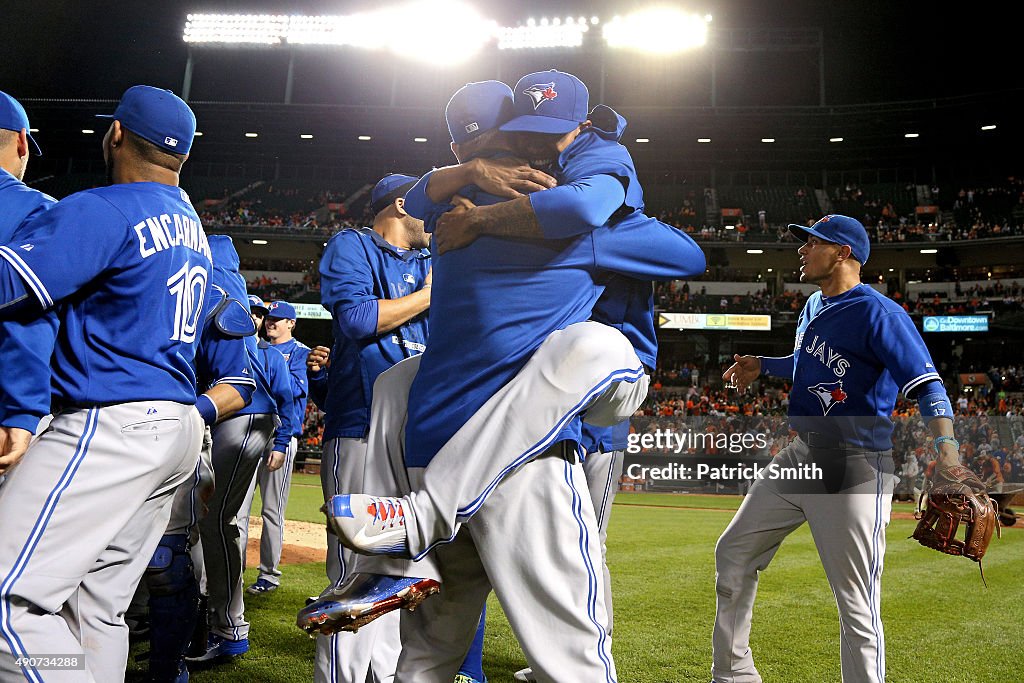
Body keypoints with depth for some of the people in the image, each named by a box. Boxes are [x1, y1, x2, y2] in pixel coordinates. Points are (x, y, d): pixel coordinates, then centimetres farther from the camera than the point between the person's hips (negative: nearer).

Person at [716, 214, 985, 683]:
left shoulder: (878, 313, -14)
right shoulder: (814, 306, 13)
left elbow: (926, 382, -23)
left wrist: (945, 443, -38)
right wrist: (763, 366, 25)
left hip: (854, 469, -9)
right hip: (801, 456, 9)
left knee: (857, 607, -6)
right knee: (733, 554, 13)